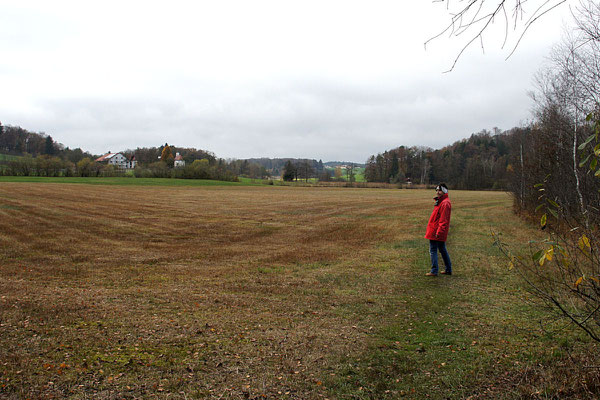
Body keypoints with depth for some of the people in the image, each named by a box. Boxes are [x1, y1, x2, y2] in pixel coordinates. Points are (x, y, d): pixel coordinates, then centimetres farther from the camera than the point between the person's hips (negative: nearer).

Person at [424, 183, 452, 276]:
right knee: (442, 250, 15)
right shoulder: (440, 201, 16)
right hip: (440, 232, 10)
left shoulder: (445, 203, -16)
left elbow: (443, 220, -22)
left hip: (436, 231, -10)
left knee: (433, 250, -5)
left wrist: (438, 232, -25)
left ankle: (434, 271, -1)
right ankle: (448, 270, 22)